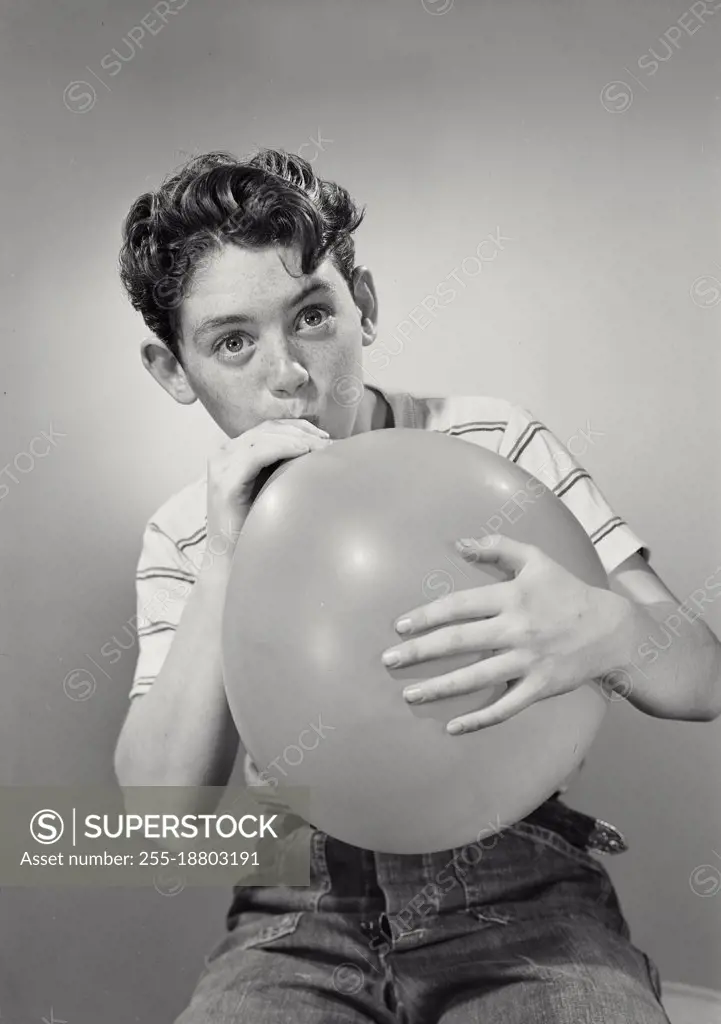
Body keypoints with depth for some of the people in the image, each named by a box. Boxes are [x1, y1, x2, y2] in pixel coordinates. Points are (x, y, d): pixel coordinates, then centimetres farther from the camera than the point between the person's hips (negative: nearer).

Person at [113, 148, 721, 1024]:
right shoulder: (182, 538, 1)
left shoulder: (494, 443, -4)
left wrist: (602, 631, -30)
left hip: (520, 887, 0)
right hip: (300, 913, 1)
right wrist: (224, 570, -20)